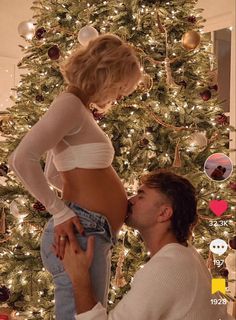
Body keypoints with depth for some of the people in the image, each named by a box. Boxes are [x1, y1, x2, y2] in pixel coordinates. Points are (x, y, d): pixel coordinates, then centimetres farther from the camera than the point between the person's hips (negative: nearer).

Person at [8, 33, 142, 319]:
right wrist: (61, 212, -18)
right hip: (80, 234, -10)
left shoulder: (79, 111, 18)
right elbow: (21, 159, -22)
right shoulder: (70, 103, -10)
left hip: (94, 235, 10)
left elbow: (52, 174, 25)